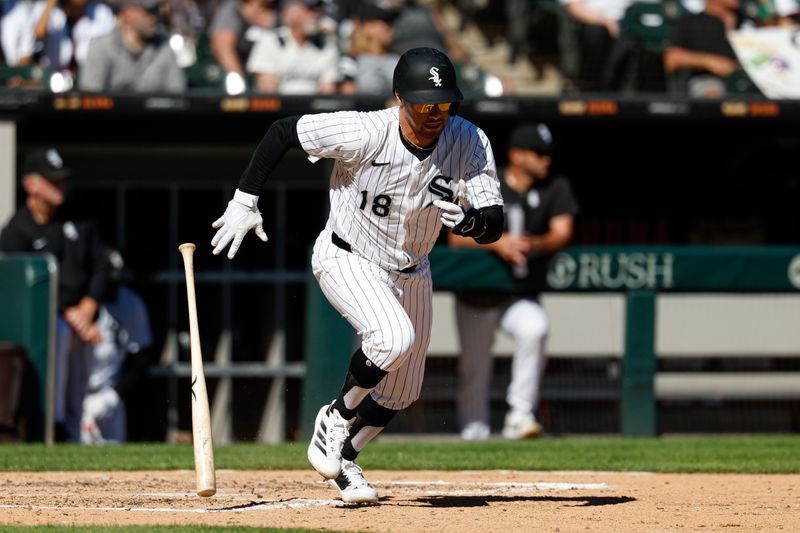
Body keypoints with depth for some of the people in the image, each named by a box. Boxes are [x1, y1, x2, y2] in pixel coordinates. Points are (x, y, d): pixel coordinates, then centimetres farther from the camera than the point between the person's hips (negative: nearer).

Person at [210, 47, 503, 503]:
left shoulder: (470, 143, -22)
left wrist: (468, 220, -47)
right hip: (347, 260, -5)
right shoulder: (363, 135, -31)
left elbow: (495, 226, -23)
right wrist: (245, 201, -16)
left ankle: (344, 460, 39)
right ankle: (337, 419, -6)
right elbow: (283, 131, -19)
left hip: (411, 272, 5)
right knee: (394, 337, -31)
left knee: (401, 392, 13)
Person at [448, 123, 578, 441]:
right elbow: (456, 236, -14)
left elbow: (562, 233, -12)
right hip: (477, 297, 0)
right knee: (475, 366, 3)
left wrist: (533, 244, -33)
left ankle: (520, 415, -27)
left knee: (534, 330, -31)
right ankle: (473, 425, 27)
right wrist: (497, 242, -30)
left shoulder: (555, 189, -1)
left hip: (522, 296, 0)